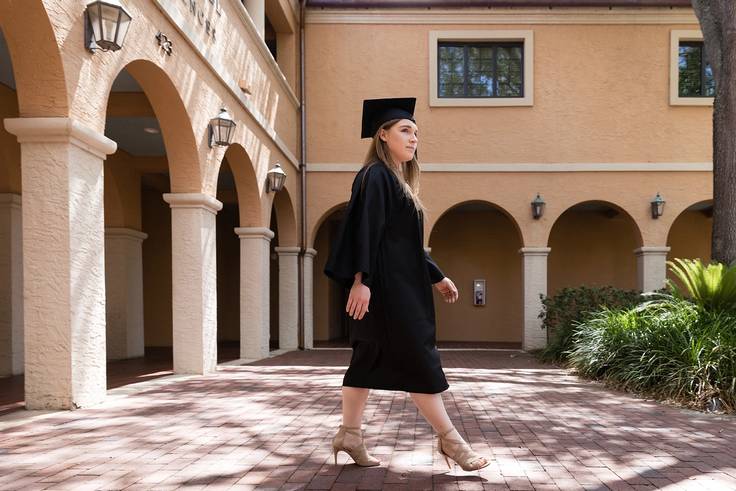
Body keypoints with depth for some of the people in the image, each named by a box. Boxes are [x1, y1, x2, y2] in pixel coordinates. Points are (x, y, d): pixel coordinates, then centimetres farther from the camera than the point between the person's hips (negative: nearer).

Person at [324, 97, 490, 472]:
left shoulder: (400, 180, 18)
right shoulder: (375, 175, -9)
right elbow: (364, 230, -19)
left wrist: (437, 277, 22)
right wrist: (360, 280, -26)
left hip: (401, 284, 10)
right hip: (386, 284, -10)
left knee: (371, 359, 11)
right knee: (418, 360, -5)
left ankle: (349, 434, 18)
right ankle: (449, 439, 4)